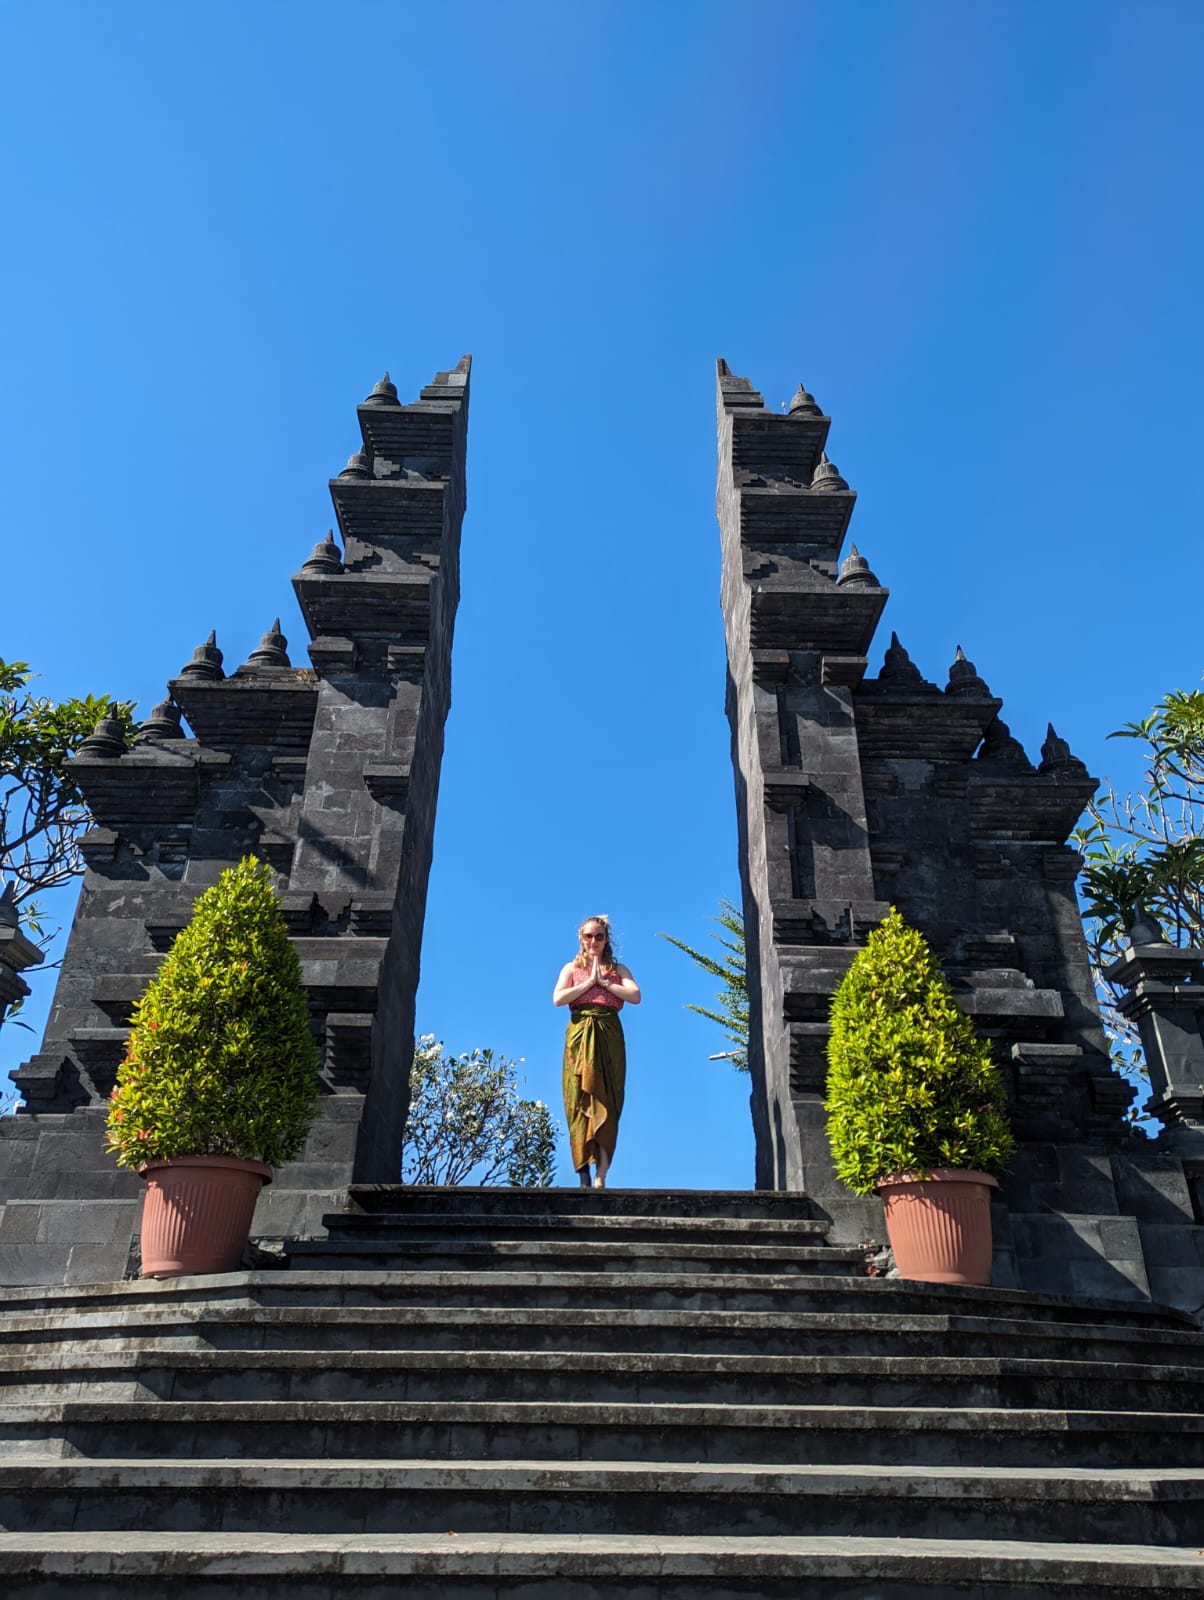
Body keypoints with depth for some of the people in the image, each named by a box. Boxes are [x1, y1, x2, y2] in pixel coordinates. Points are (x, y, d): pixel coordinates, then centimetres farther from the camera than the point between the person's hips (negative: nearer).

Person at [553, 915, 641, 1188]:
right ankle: (584, 1176, -4)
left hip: (609, 1038, 0)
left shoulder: (618, 969, 15)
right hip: (579, 1036, 0)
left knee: (606, 1102, -9)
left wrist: (604, 981, -4)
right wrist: (590, 982, -3)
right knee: (579, 1103, -6)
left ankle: (601, 1177, -14)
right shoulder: (572, 968, 15)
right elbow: (558, 999, -2)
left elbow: (636, 996, -2)